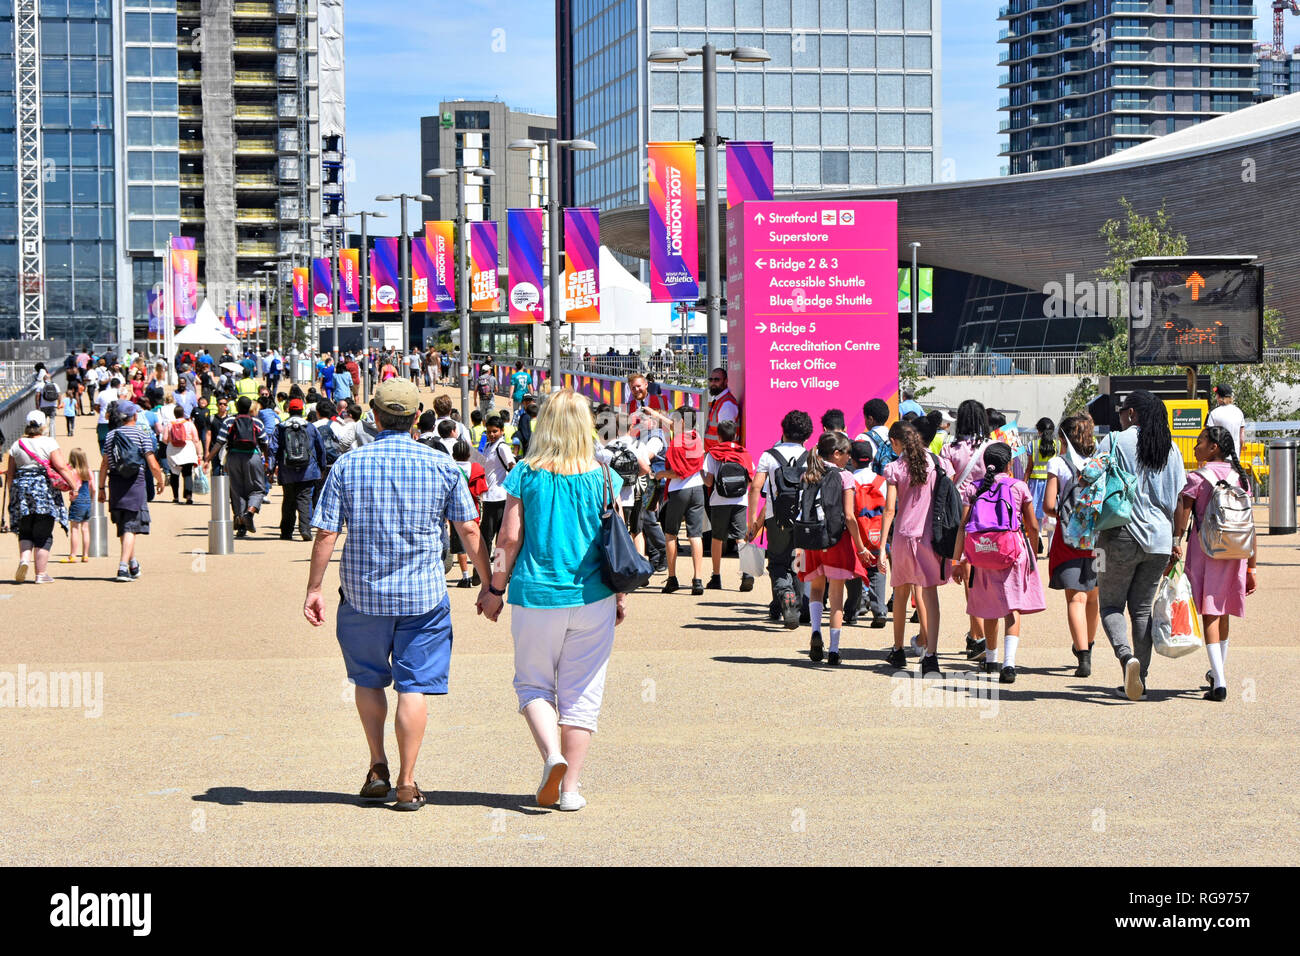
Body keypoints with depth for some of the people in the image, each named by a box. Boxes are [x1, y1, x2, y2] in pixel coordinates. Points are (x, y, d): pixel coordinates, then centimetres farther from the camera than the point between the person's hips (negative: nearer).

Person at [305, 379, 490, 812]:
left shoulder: (348, 465, -3)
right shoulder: (442, 466, -2)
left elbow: (326, 533, -5)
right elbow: (469, 531, 1)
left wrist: (314, 588, 3)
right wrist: (488, 584, 10)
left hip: (362, 593, 1)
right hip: (423, 594, -1)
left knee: (368, 679, 19)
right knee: (413, 686, 3)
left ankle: (378, 767, 17)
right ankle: (406, 784, 2)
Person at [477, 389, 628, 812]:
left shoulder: (525, 475, -5)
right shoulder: (603, 477, -2)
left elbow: (510, 538, -5)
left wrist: (494, 589, 6)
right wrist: (621, 595, 11)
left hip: (536, 596, -1)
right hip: (592, 597, 1)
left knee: (533, 683, 15)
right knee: (581, 692, 9)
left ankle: (552, 754, -10)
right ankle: (571, 787, 9)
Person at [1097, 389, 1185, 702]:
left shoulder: (1115, 441, -5)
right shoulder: (1171, 449, 9)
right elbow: (1180, 501, 9)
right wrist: (1176, 542, 16)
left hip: (1123, 537, -4)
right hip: (1160, 539, 4)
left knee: (1110, 605, 7)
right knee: (1143, 609, 12)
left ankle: (1126, 655, -20)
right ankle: (1140, 679, 9)